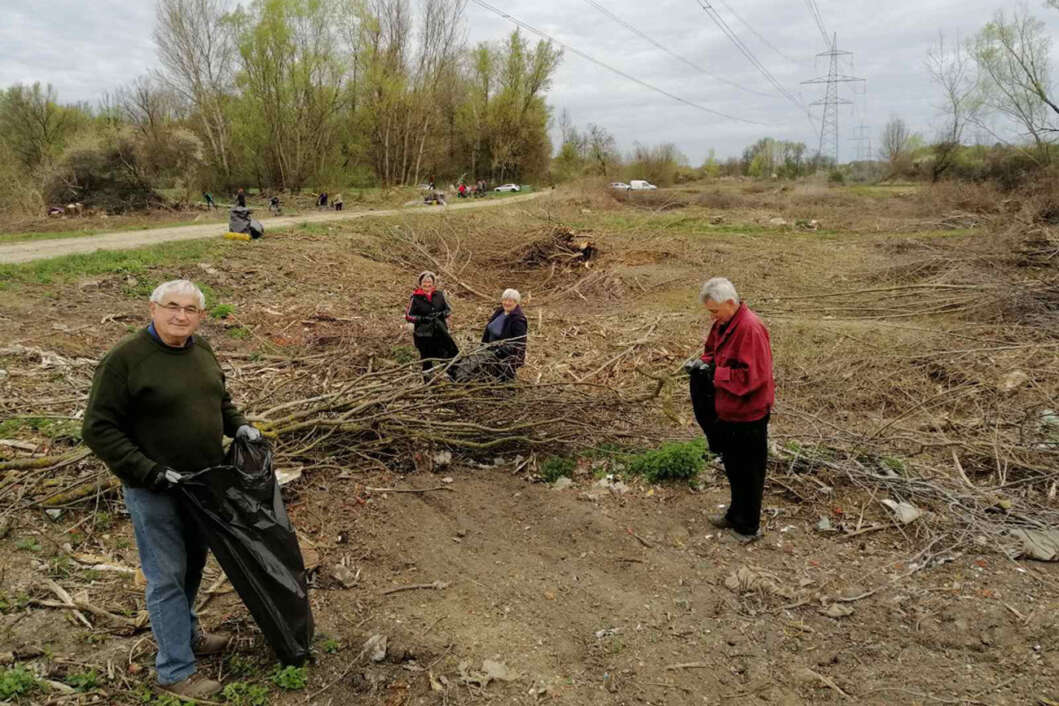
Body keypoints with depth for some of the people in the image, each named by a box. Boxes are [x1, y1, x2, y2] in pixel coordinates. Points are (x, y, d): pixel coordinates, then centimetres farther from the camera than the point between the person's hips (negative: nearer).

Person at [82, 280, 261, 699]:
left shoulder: (201, 350, 4)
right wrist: (151, 472, -21)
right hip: (154, 490, -7)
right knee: (167, 577, 3)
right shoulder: (125, 359, -17)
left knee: (193, 566, 21)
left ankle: (187, 634, 43)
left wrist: (238, 425, 0)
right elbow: (98, 429, -16)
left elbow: (219, 399, 20)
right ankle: (175, 671, 17)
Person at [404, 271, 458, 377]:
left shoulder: (439, 295, 2)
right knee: (426, 357, 8)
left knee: (444, 354, 5)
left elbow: (449, 310, 9)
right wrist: (423, 318, -19)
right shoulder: (415, 298, -6)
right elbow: (408, 316, -5)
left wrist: (441, 314, -13)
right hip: (423, 334, -2)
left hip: (440, 332, 2)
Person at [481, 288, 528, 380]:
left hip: (508, 357, -8)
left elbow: (520, 343, -25)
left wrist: (501, 351, -28)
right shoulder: (500, 311, 0)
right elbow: (488, 329, 14)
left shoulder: (518, 319, -24)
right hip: (492, 351, 8)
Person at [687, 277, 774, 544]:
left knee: (747, 472, 7)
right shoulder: (723, 323, 4)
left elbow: (751, 376, -28)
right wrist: (703, 363, -2)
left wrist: (714, 373, -23)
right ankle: (736, 514, 40)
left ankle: (748, 526, 23)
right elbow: (713, 351, 20)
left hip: (748, 414, -9)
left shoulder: (751, 329, -24)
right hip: (727, 412, 9)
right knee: (732, 467, 22)